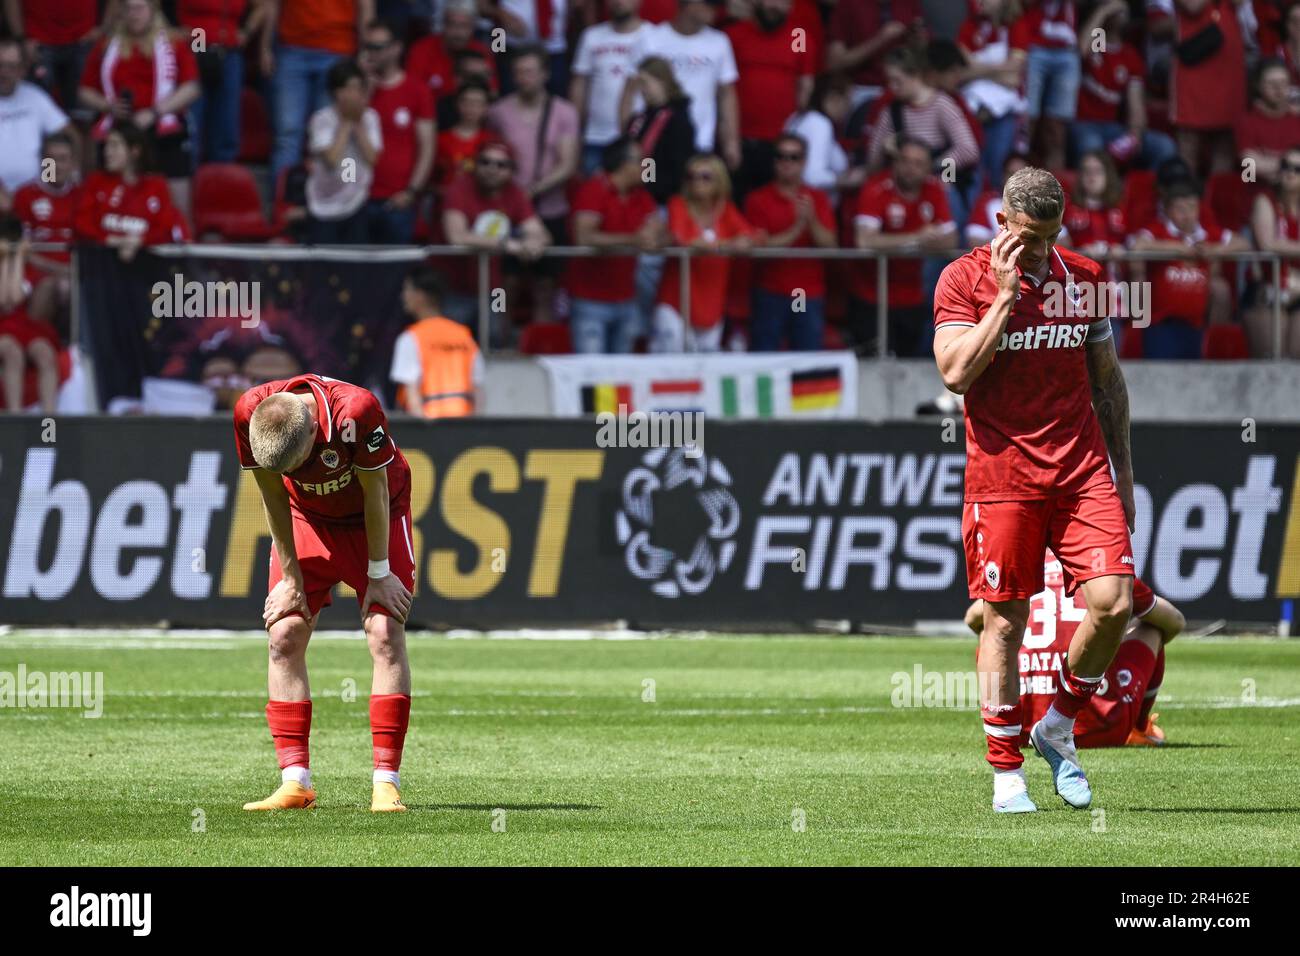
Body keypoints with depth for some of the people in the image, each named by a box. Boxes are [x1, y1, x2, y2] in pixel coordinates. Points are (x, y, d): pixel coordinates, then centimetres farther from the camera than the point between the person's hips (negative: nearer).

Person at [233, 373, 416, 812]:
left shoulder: (355, 412, -38)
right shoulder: (250, 413, -27)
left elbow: (376, 493, -23)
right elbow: (275, 499, -13)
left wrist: (379, 574, -15)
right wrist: (291, 577, -8)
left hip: (372, 519, -3)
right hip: (309, 519, 3)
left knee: (385, 636, -14)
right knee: (283, 636, -8)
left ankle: (386, 784, -14)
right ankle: (295, 783, -6)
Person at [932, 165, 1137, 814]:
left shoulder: (1085, 278, 9)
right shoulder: (963, 280, -3)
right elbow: (955, 373, -15)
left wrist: (1123, 471, 17)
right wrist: (1006, 296, -16)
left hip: (1083, 470, 3)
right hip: (1002, 479, -3)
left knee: (1113, 602, -10)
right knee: (1004, 621, 0)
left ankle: (1058, 728, 13)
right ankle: (1006, 773, 10)